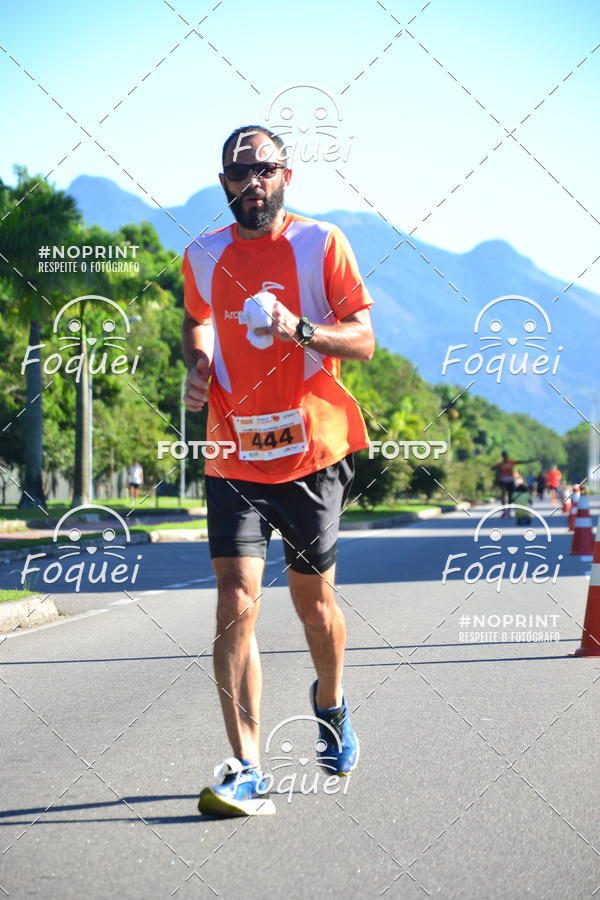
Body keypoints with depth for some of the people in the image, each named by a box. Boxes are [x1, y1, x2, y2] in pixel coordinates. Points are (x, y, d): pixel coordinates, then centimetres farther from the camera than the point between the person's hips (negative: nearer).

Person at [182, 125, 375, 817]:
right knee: (236, 604, -12)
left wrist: (300, 329, -22)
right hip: (234, 457, 1)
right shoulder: (202, 257, 6)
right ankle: (246, 772, -14)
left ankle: (330, 704, 44)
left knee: (312, 597, 13)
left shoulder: (321, 244, -3)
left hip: (312, 452, -1)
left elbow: (364, 340, -5)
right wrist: (198, 366, 5)